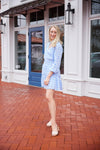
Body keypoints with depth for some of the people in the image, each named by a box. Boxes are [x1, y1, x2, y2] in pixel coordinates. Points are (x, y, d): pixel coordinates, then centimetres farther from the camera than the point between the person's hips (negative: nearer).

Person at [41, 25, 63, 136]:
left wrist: (48, 77, -21)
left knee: (49, 97, -19)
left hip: (52, 73, -8)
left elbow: (56, 63, -17)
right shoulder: (48, 44, 15)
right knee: (50, 96, 13)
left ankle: (54, 125, -20)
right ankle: (52, 119, 24)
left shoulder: (58, 45, -11)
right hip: (46, 71, 9)